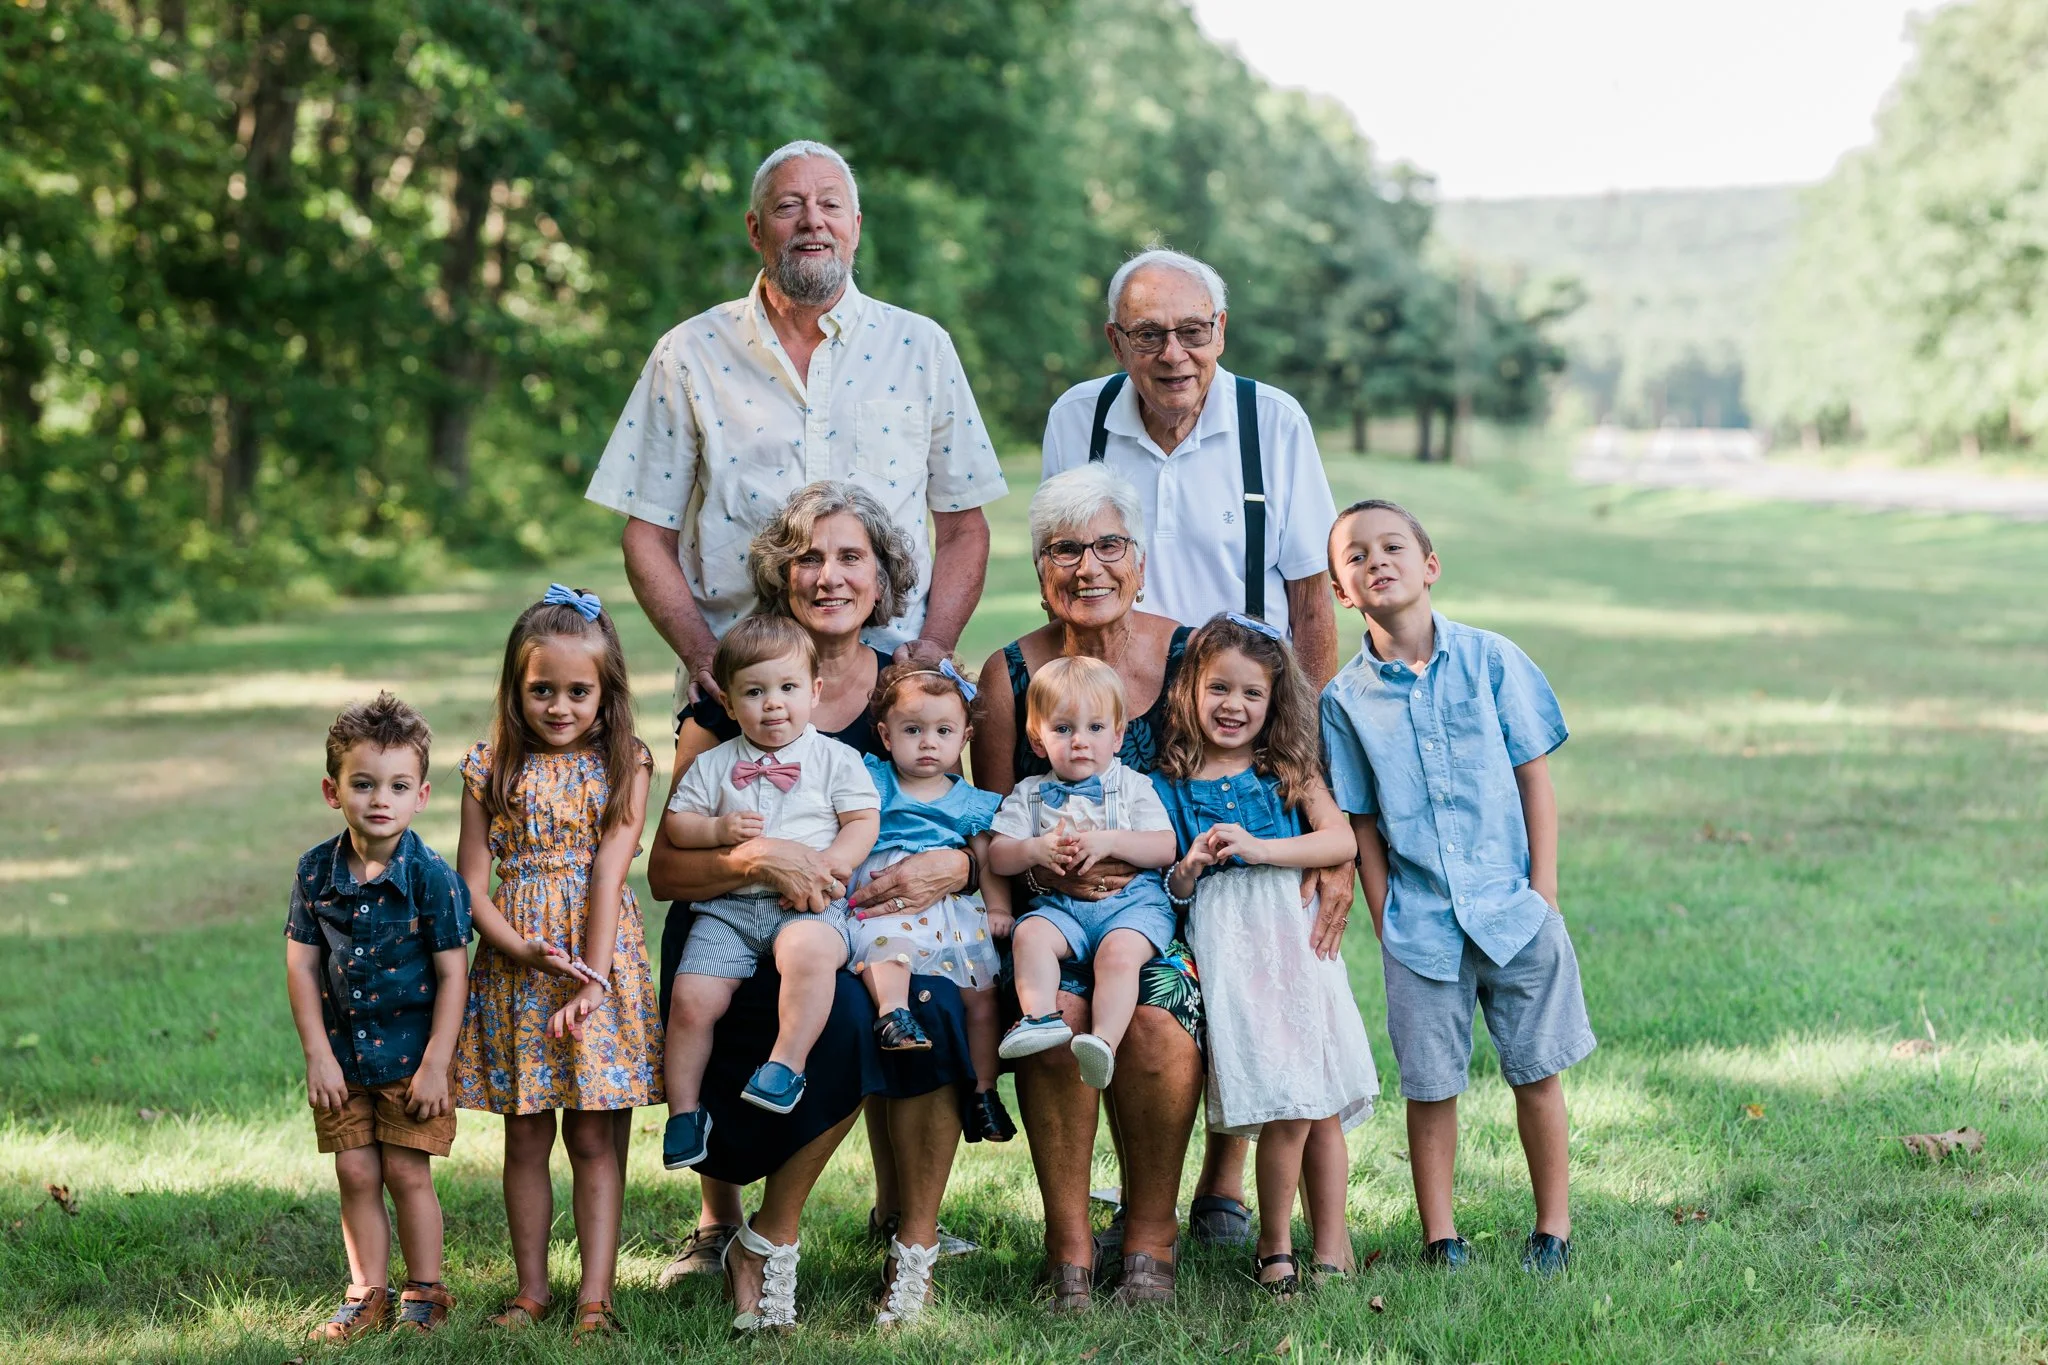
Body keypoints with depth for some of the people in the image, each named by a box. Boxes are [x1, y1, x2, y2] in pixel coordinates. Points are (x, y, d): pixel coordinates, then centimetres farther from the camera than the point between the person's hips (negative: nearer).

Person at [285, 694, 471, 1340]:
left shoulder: (431, 876, -14)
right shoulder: (316, 870, -4)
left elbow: (451, 973, -11)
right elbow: (301, 964, 0)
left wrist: (436, 1063, -12)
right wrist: (318, 1054, -5)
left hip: (411, 1052, -3)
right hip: (342, 1055, 3)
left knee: (407, 1172, 1)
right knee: (356, 1174, 7)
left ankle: (425, 1293, 17)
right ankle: (368, 1295, 20)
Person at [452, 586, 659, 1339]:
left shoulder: (624, 764, -1)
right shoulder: (492, 768, 2)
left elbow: (609, 873, -10)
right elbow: (472, 882, -1)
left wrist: (592, 978, -18)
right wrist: (523, 950, -17)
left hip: (602, 966, -2)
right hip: (514, 968, 2)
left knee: (596, 1140, 1)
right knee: (525, 1139, 9)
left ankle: (595, 1297, 2)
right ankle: (531, 1289, 19)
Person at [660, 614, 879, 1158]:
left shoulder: (834, 759, 10)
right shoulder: (714, 765, 16)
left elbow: (864, 820, 5)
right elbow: (675, 822, 14)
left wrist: (831, 863, -13)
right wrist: (720, 830, -6)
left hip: (808, 906, -2)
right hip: (728, 908, 3)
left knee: (809, 951, -39)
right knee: (692, 1000, -16)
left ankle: (787, 1063, -31)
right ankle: (683, 1109, 0)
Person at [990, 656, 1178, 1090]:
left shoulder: (1133, 787, 12)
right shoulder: (1030, 794, 16)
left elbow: (1166, 848, 1)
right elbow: (997, 857, 9)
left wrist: (1109, 842, -12)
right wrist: (1034, 850, -12)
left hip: (1131, 900, -2)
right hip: (1059, 903, 3)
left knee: (1119, 952, -33)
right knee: (1029, 935, -29)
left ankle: (1103, 1039, -44)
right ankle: (1040, 1019, -40)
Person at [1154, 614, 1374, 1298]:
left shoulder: (1288, 773, 13)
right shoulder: (1171, 786, 12)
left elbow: (1342, 839, -2)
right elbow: (1166, 893, 11)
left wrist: (1258, 848, -12)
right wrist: (1187, 871, -11)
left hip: (1296, 931, 2)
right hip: (1224, 941, -1)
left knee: (1319, 1105, -3)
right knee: (1287, 1106, -12)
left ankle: (1330, 1250, 6)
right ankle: (1274, 1248, 2)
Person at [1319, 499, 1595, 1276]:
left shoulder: (1490, 660, -2)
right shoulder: (1346, 698, 0)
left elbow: (1534, 777, 1)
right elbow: (1362, 823, 4)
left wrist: (1543, 891, -3)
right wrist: (1384, 920, -1)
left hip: (1512, 909, 0)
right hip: (1419, 922, 0)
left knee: (1536, 1072, 7)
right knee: (1430, 1086, 5)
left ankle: (1554, 1227, 21)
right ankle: (1439, 1236, 19)